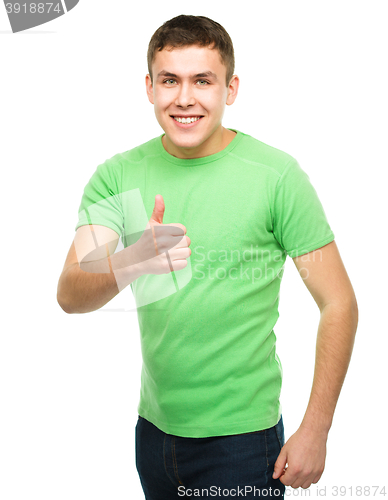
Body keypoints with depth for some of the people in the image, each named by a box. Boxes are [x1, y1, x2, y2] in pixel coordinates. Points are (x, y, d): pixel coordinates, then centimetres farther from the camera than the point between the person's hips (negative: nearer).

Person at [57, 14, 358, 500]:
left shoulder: (276, 174, -12)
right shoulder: (117, 176, -2)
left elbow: (338, 304, -9)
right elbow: (70, 296, -13)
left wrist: (315, 430, -12)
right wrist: (130, 263, -35)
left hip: (241, 435, -4)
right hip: (154, 426, 4)